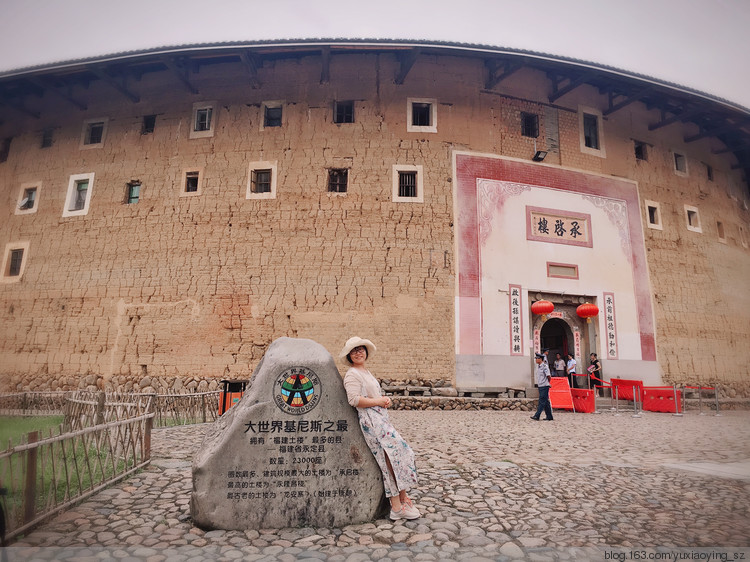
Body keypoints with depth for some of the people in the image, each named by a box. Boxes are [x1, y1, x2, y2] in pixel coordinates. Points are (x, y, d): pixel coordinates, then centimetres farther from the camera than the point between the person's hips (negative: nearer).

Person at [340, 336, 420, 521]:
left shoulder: (366, 372, 21)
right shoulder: (352, 375, -9)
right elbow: (355, 399, -21)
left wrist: (385, 399, 7)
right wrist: (378, 401, -14)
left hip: (381, 418, 10)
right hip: (371, 420, -10)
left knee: (401, 453, 4)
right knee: (393, 457, -10)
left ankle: (402, 497, 12)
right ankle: (397, 507, -3)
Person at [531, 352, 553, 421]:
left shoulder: (544, 366, -14)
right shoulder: (538, 366, 11)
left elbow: (548, 376, -14)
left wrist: (547, 383, 1)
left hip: (544, 386, -9)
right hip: (540, 386, 9)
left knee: (542, 401, -8)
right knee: (546, 402, 11)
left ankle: (537, 416, -12)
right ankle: (549, 417, 17)